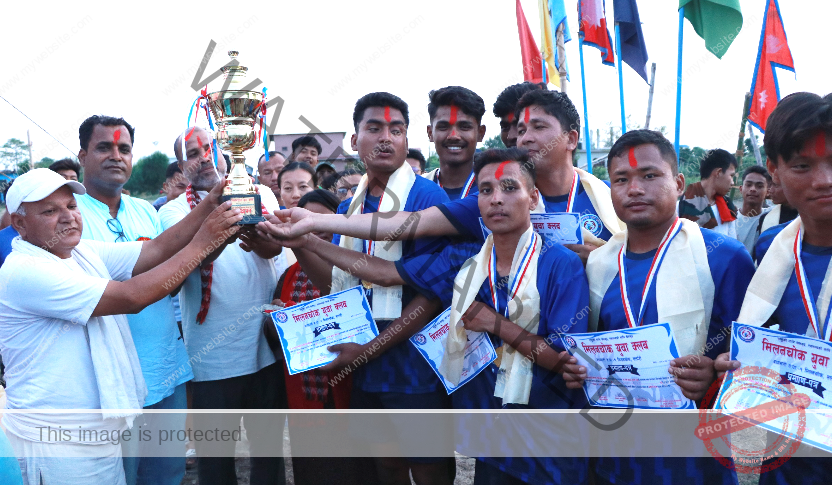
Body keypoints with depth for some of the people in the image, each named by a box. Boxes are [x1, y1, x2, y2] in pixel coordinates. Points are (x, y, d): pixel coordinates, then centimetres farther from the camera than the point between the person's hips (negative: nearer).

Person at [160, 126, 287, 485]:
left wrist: (257, 239, -36)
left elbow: (274, 245, -13)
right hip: (212, 357, -2)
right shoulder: (174, 211, -1)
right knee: (215, 454, 11)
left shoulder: (260, 194, 5)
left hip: (267, 346, 2)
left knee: (269, 446, 17)